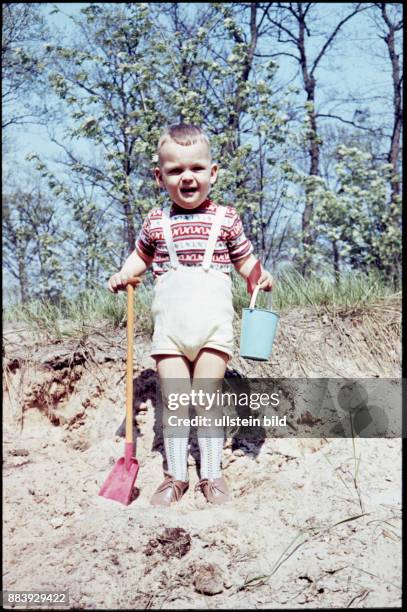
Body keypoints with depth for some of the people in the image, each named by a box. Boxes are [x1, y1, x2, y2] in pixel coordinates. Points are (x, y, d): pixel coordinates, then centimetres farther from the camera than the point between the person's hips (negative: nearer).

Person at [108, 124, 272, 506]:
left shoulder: (225, 219, 5)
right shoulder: (156, 222, 8)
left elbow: (244, 259, 12)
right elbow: (141, 254, 23)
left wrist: (260, 276, -6)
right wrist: (124, 274, 6)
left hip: (213, 320, -1)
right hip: (169, 324, 2)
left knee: (207, 397, 0)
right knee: (173, 399, 3)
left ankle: (211, 474, 12)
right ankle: (175, 475, 13)